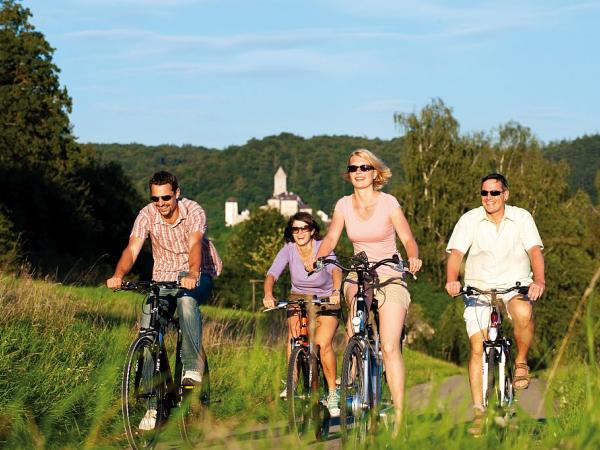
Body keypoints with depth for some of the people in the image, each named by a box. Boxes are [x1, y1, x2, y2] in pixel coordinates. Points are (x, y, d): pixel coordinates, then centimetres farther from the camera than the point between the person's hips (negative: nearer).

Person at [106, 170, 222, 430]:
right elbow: (132, 250, -21)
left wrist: (192, 275, -53)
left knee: (186, 299, -38)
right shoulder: (146, 216, -10)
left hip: (198, 275, -3)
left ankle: (193, 367, -29)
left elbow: (195, 245, -34)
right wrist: (118, 276, -41)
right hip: (163, 278, 3)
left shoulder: (193, 211, -17)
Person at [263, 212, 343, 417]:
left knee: (323, 343, -22)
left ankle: (332, 393, -6)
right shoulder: (288, 250, -12)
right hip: (298, 299, 2)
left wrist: (336, 291, -56)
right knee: (294, 334, -27)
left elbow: (335, 269, -36)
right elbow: (272, 273, -25)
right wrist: (268, 294, -46)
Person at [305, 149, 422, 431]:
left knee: (390, 347, -13)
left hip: (390, 277, -4)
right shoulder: (344, 205, 2)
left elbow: (408, 239, -11)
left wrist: (413, 257, -33)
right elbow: (331, 238, -3)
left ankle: (399, 415, -12)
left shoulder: (388, 203, -8)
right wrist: (317, 258, -24)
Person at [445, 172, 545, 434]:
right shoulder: (470, 219, -1)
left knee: (523, 313, -36)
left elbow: (535, 250, -9)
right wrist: (451, 280, -29)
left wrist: (539, 280, -29)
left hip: (514, 285, -1)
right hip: (479, 288, 1)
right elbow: (455, 253, -9)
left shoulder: (521, 218, 0)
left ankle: (521, 363, -8)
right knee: (477, 349, -10)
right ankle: (478, 411, -3)